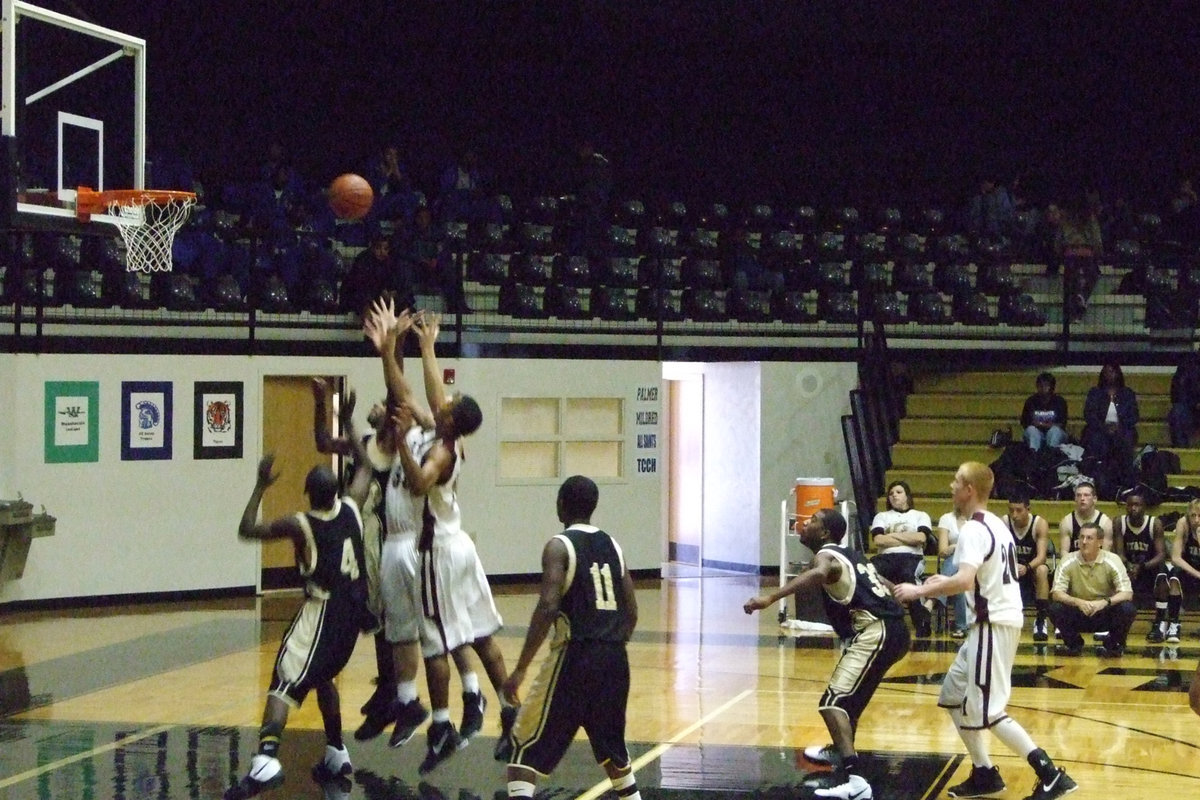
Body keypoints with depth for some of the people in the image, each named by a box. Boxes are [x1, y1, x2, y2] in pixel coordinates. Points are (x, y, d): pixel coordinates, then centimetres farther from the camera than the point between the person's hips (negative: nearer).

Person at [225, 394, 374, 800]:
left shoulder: (299, 525, -11)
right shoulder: (352, 508, 1)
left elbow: (247, 529, 0)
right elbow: (365, 467, 20)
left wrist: (261, 486, 5)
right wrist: (348, 424, 25)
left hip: (322, 610, -6)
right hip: (354, 609, 6)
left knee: (285, 683, -13)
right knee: (323, 676, 27)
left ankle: (266, 759, -33)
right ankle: (336, 754, 30)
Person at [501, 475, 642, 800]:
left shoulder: (559, 546, -5)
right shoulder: (612, 545, 13)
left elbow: (547, 608, -17)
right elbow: (631, 612, 13)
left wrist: (520, 669, -15)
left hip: (575, 655, -6)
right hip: (614, 658, 6)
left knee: (526, 745, -1)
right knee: (611, 744, 28)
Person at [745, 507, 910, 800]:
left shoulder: (827, 555, -5)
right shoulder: (850, 556, 23)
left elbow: (818, 574, -30)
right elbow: (885, 585, 34)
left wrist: (771, 598, -40)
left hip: (875, 633, -10)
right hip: (893, 629, 10)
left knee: (834, 702, -18)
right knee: (848, 694, 33)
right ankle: (841, 750, 57)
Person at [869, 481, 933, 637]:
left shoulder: (921, 516, 21)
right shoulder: (882, 516, 25)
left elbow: (920, 538, -1)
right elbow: (878, 540, 5)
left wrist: (892, 535, 3)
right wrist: (908, 539, 3)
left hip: (912, 557, -2)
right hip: (886, 557, 2)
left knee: (908, 575, -41)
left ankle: (922, 623, -39)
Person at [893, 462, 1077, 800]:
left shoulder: (973, 530, -17)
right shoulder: (994, 524, 14)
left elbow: (965, 581, -31)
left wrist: (920, 591, -22)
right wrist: (947, 582, 20)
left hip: (994, 623, -10)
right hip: (997, 618, 10)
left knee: (986, 711, -8)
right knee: (953, 695, 17)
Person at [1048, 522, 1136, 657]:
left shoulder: (1112, 560, -13)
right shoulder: (1068, 562, -11)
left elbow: (1127, 594, -18)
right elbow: (1056, 594, -16)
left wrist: (1105, 601, -37)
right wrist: (1078, 602, -35)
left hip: (1105, 614, -1)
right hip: (1078, 614, 1)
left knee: (1128, 609, -29)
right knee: (1055, 608, -27)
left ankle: (1113, 645, -3)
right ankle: (1074, 644, -1)